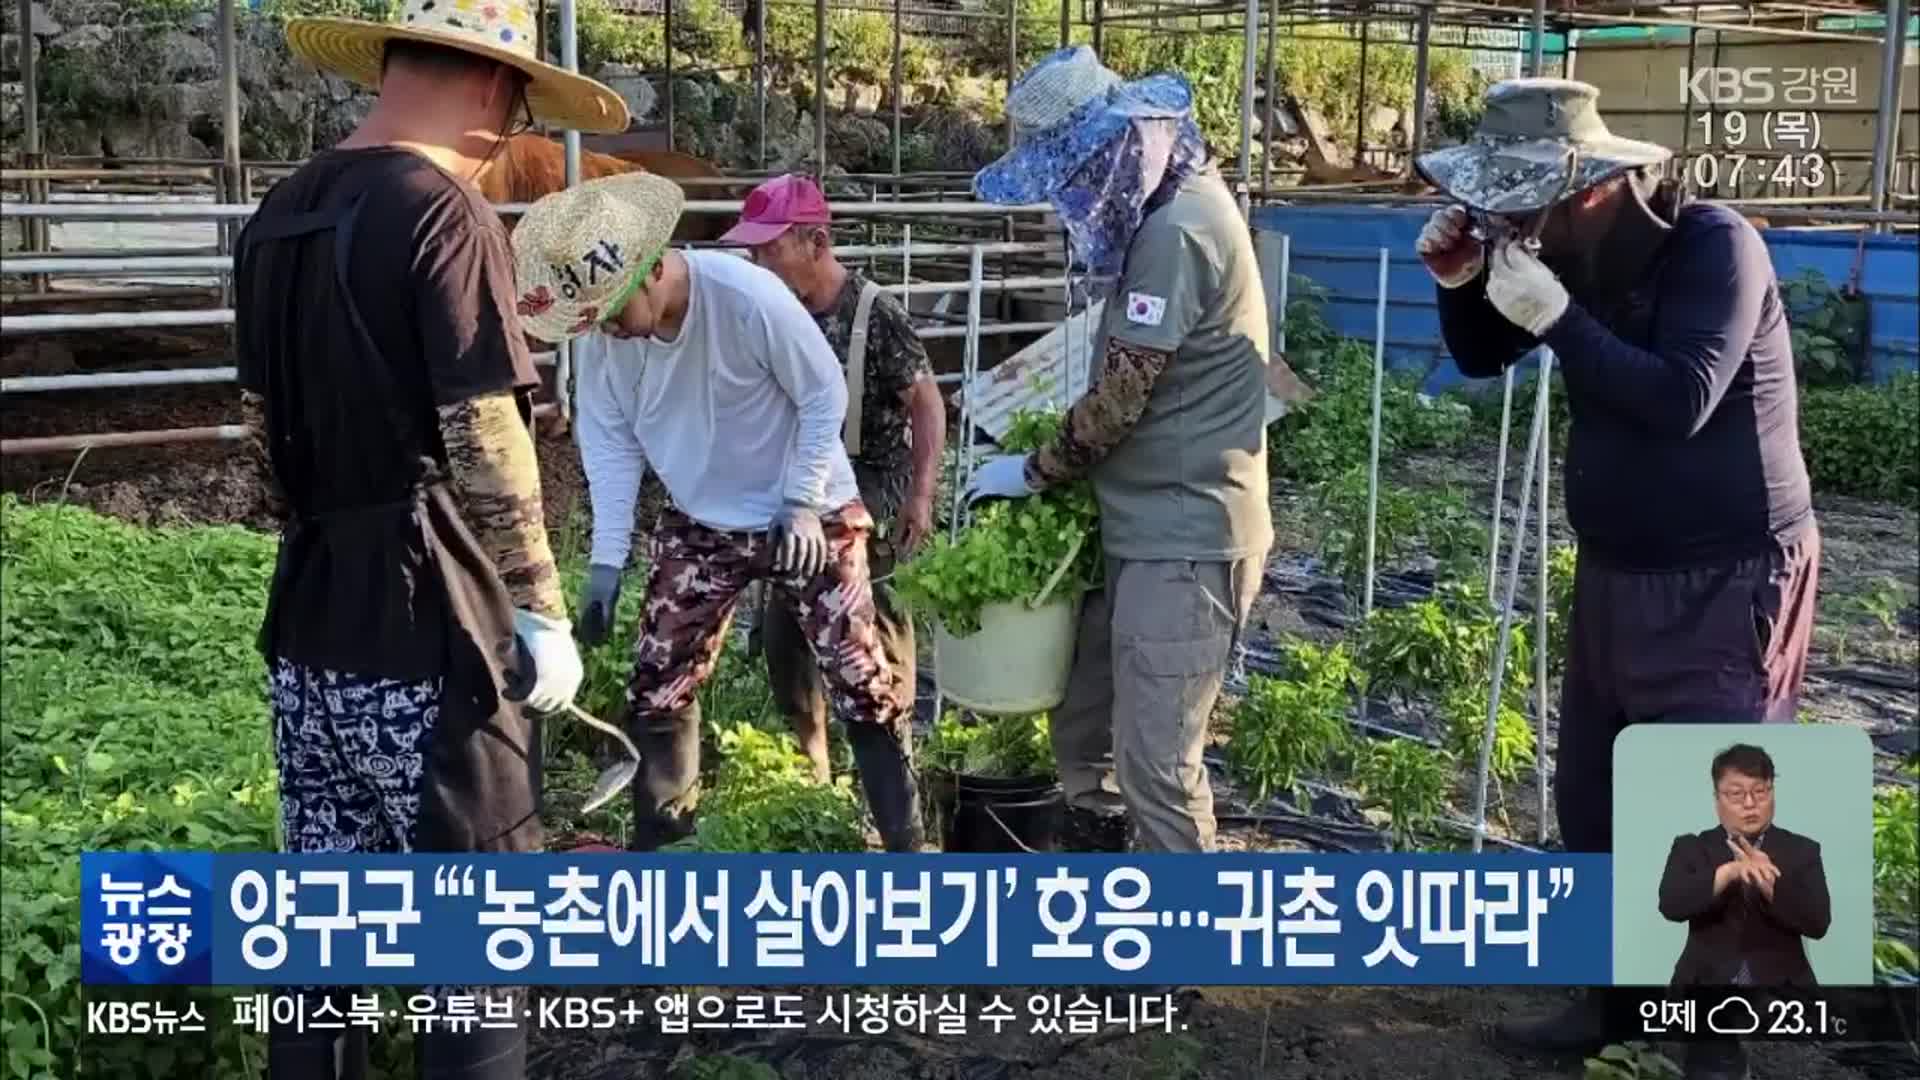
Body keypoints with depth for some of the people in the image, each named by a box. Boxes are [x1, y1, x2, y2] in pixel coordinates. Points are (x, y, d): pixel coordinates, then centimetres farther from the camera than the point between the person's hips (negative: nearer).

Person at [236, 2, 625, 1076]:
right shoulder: (445, 212, -14)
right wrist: (543, 612, -11)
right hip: (428, 632, -8)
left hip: (313, 627, 8)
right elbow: (485, 447, -18)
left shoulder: (279, 216, 10)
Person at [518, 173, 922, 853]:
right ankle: (654, 843, 24)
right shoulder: (600, 328, -15)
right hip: (699, 525, 4)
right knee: (656, 690, 6)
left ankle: (905, 846, 10)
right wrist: (608, 556, -8)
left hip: (809, 515, -4)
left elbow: (825, 396, -17)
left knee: (864, 686, -4)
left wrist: (802, 504, -17)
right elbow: (608, 436, -4)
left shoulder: (748, 297, -29)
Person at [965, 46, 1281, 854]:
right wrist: (1056, 466, 12)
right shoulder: (1162, 211, 13)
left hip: (1184, 536, -10)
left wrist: (1035, 471, -4)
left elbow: (1120, 398, -19)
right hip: (1145, 524, 10)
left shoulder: (1178, 229, -19)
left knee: (1156, 765, -5)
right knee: (1083, 728, 18)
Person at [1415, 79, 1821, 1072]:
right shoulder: (1581, 255, 3)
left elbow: (1679, 402, -28)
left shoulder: (1715, 246, -18)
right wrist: (1460, 281, -6)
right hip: (1616, 570, 8)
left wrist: (1557, 314, -29)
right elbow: (1482, 358, 13)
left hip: (1724, 582, -8)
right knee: (1593, 804, 15)